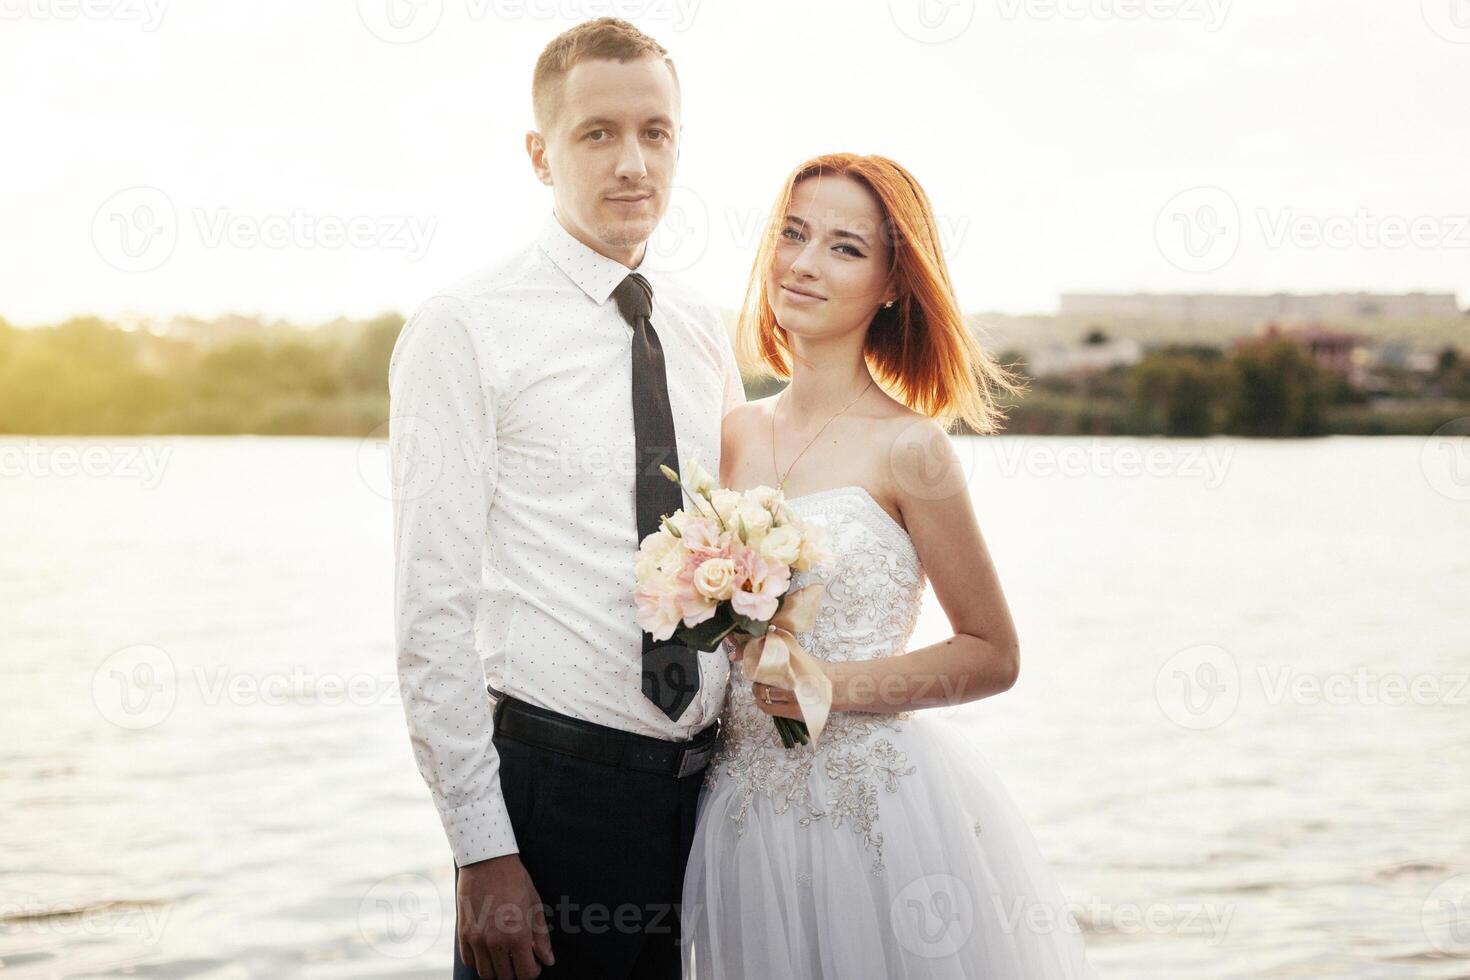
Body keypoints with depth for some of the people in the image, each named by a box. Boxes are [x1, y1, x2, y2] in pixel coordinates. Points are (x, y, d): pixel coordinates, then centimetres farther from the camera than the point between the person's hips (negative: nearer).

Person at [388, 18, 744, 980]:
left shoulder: (705, 333, 9)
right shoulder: (462, 331, -8)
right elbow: (432, 610, -12)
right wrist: (481, 849, -16)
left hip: (704, 782, 5)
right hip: (552, 782, -5)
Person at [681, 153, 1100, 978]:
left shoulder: (906, 448, -9)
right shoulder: (733, 437, 6)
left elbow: (994, 655, -4)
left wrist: (835, 687, -14)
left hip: (881, 812, -4)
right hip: (748, 812, 5)